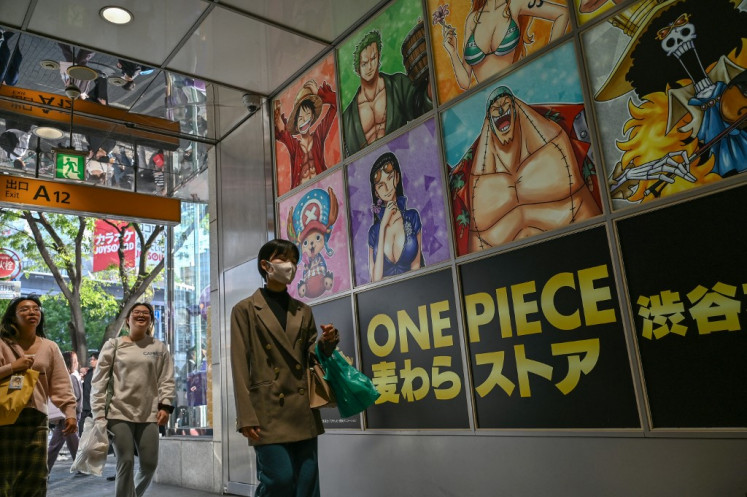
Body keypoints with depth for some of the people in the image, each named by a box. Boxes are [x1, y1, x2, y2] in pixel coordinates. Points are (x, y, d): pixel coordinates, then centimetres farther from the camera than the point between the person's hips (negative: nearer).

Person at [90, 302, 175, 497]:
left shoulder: (160, 347, 8)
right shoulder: (113, 345, 4)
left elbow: (167, 380, 6)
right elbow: (99, 381, 2)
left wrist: (165, 406, -6)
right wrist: (99, 413, -3)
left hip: (148, 415, 2)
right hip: (119, 413, -2)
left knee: (150, 463, 3)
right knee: (125, 462, -4)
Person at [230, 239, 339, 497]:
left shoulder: (303, 311, 14)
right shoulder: (245, 310, 2)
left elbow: (311, 358, 15)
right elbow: (240, 366, -4)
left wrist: (327, 343, -8)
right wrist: (246, 416, -11)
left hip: (304, 410, 4)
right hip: (268, 410, -4)